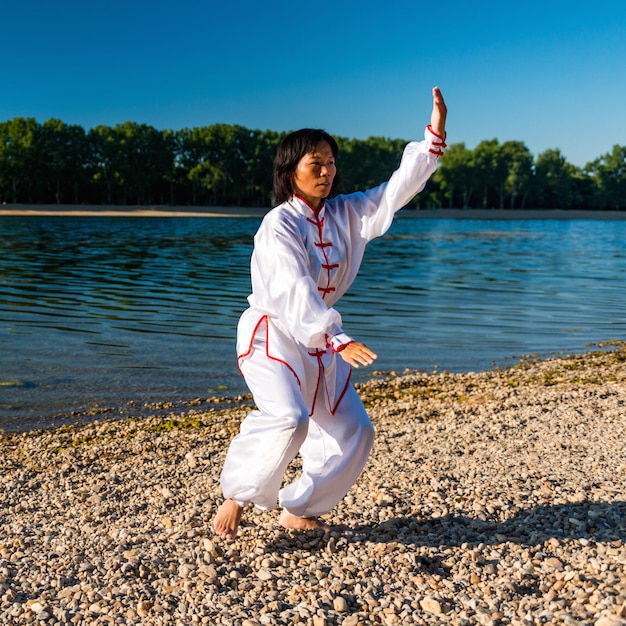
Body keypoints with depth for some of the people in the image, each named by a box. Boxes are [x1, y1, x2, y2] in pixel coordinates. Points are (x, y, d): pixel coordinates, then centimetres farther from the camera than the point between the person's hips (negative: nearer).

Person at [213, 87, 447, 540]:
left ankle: (299, 510, 22)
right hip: (272, 335, -8)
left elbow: (397, 189, 1)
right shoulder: (278, 225, -16)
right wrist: (338, 341, -38)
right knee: (288, 419, -30)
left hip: (320, 341, 8)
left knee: (352, 432, 6)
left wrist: (434, 137, -10)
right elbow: (295, 292, -27)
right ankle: (236, 497, -7)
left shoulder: (345, 215, 6)